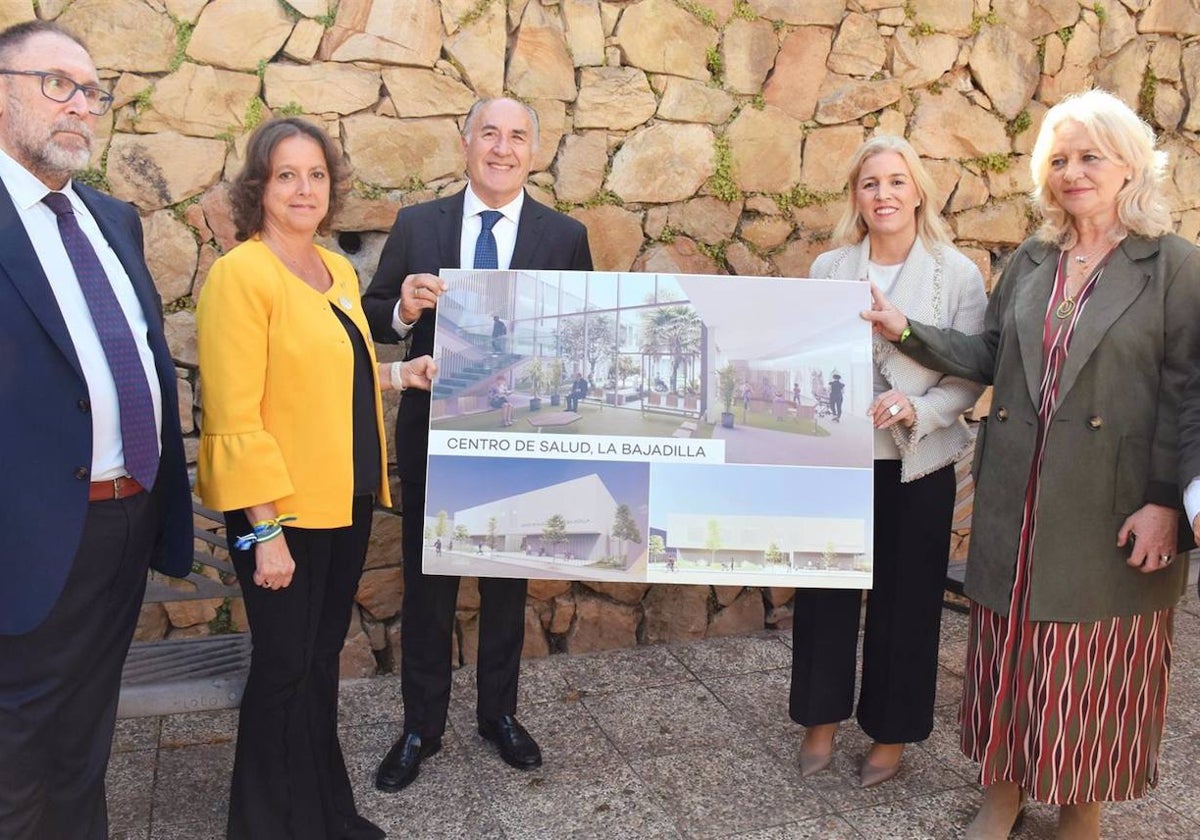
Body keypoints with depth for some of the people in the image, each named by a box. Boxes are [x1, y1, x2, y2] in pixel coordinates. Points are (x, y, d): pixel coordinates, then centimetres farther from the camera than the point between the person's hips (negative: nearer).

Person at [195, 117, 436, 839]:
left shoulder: (337, 270, 10)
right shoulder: (241, 274, -14)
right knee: (285, 667, 6)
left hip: (346, 498, 7)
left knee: (323, 658, 18)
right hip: (279, 508, -7)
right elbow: (235, 415, -17)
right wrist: (265, 530, -19)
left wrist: (400, 374, 9)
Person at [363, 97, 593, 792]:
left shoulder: (566, 236, -1)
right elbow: (375, 316, 2)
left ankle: (500, 713, 35)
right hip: (433, 435, 0)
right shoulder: (416, 226, 0)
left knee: (509, 581, 15)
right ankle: (422, 727, 28)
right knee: (427, 584, 11)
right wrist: (403, 309, -19)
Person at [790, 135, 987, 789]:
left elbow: (969, 376, -6)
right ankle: (822, 720, 30)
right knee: (824, 591, 8)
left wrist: (917, 409, -23)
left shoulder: (958, 274, -4)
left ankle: (892, 735, 29)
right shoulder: (828, 268, 3)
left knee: (904, 599, 9)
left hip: (916, 465, -1)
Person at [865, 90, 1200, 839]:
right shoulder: (1030, 262, 9)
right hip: (1018, 497, 4)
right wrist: (908, 332, -4)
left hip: (1109, 506, -4)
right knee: (1013, 644, 13)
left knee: (1093, 658, 8)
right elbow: (991, 358, 7)